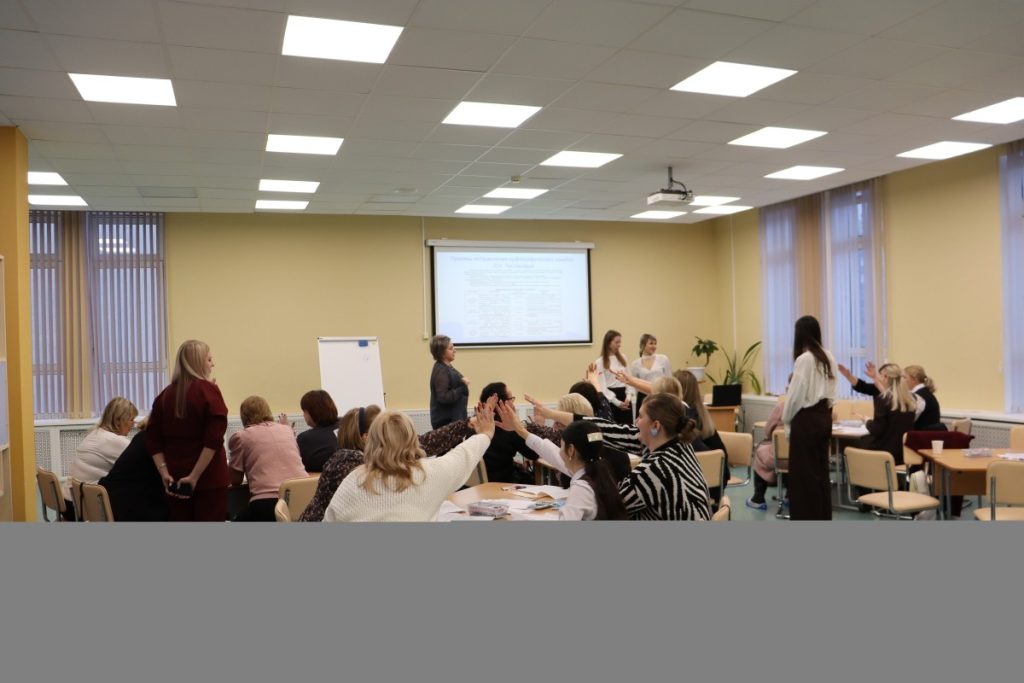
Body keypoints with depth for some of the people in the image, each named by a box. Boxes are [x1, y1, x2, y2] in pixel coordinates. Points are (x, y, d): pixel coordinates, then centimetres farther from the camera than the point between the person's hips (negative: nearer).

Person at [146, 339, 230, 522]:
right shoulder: (208, 390, -7)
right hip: (208, 478, -5)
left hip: (176, 479, 5)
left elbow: (153, 440, 5)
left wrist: (164, 473, -1)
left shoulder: (165, 395, 9)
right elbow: (214, 439, -18)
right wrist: (195, 476, -16)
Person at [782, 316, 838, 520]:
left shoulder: (804, 359, -16)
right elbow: (831, 392, 12)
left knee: (804, 473, 1)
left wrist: (786, 419, 0)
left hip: (806, 419, -8)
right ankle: (823, 517, 22)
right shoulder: (829, 358, 7)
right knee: (821, 470, 15)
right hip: (824, 417, 8)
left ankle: (806, 517, 7)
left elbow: (795, 395, -14)